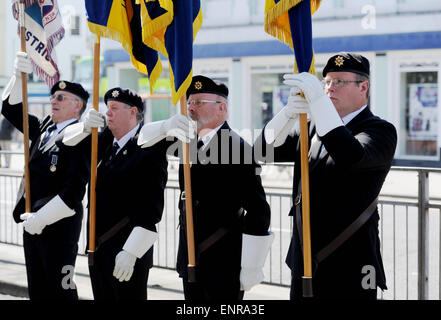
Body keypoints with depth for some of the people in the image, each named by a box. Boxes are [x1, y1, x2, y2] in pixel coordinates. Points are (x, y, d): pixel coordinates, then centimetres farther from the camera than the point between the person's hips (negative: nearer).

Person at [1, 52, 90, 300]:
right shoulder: (44, 129, 11)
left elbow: (74, 190, -21)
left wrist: (40, 218, -18)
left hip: (60, 224, -8)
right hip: (33, 223, 8)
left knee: (60, 289, -4)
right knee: (37, 289, 12)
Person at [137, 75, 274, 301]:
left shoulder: (236, 148, -14)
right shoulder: (191, 143, 10)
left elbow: (258, 211, -18)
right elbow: (145, 138, 14)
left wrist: (251, 268, -19)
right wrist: (166, 126, -10)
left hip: (224, 265, -8)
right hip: (190, 258, 8)